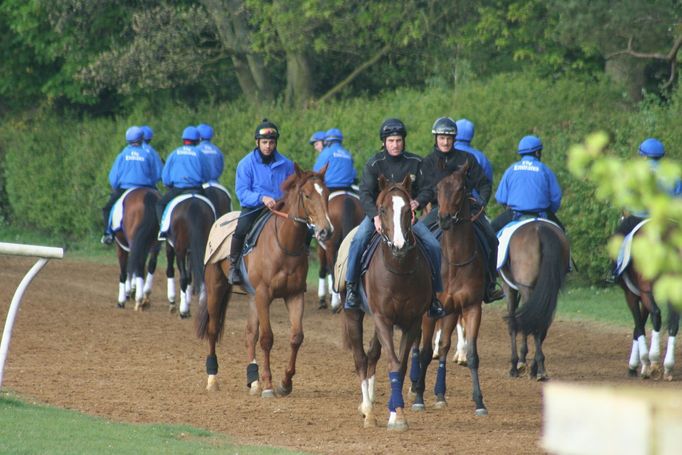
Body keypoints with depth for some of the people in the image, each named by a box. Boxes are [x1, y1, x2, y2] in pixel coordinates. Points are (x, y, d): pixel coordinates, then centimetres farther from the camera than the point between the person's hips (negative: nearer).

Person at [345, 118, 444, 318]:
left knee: (433, 245, -13)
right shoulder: (373, 164, -7)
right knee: (359, 240, -30)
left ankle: (434, 294, 0)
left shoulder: (415, 162, 0)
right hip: (377, 213, -2)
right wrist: (376, 216, -32)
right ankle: (350, 287, -21)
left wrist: (418, 201, -21)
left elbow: (426, 189, 2)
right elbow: (365, 194, -15)